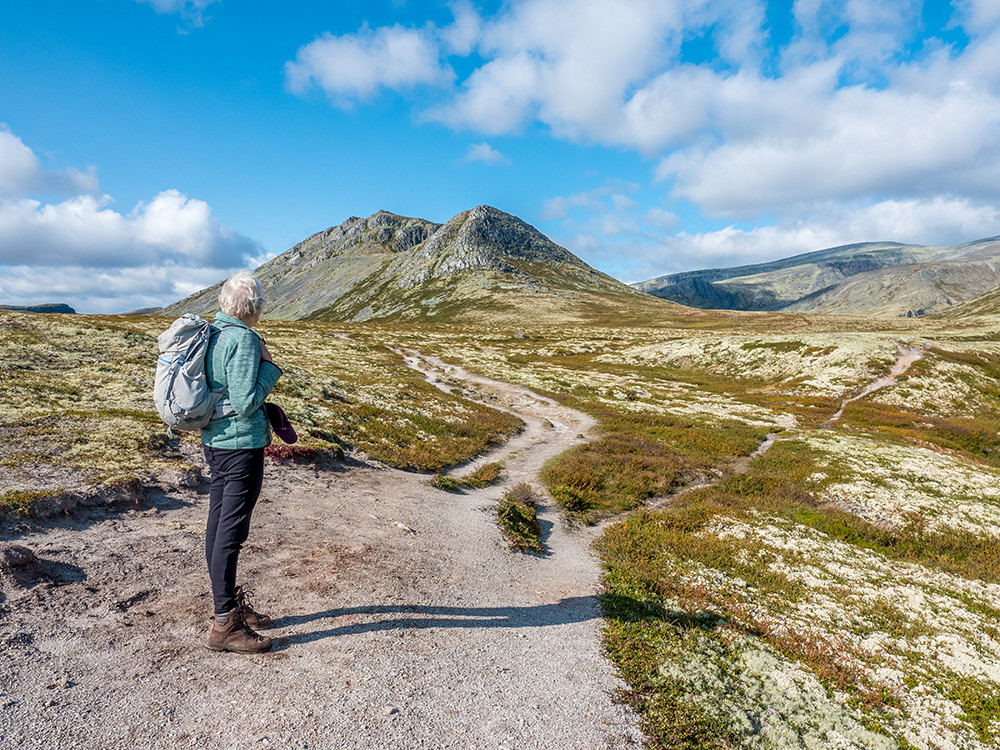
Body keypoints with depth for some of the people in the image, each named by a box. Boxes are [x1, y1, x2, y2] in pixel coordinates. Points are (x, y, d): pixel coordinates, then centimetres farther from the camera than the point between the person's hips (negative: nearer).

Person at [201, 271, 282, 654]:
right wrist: (268, 366, -10)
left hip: (214, 441, 10)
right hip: (241, 443, -9)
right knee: (231, 532, -3)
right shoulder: (243, 338, -17)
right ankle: (224, 624, 6)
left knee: (218, 524, 16)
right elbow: (245, 403, -21)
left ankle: (228, 603, 31)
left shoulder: (214, 332, 10)